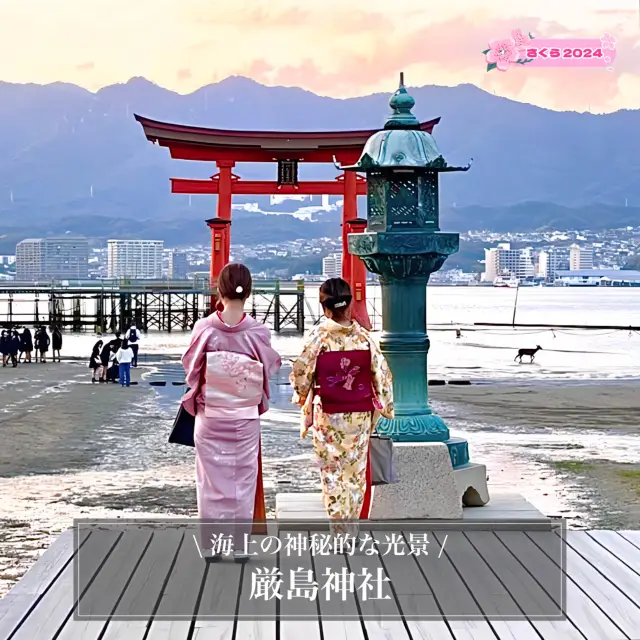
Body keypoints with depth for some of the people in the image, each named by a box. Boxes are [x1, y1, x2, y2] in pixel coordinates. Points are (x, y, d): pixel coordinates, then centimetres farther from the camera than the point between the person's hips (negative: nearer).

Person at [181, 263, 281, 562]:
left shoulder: (204, 329, -11)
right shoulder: (258, 332, -11)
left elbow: (191, 367, 3)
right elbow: (269, 370, 3)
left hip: (210, 417, 0)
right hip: (245, 418, 0)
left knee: (211, 480, 10)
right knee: (243, 479, 10)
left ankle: (210, 545, 15)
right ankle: (240, 545, 14)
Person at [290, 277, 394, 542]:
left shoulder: (318, 336, -12)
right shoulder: (364, 336, -6)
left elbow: (301, 373, -7)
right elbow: (382, 373, -1)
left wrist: (301, 396, 14)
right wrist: (385, 407, 12)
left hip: (328, 414, -2)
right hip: (360, 414, 2)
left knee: (332, 470, 7)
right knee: (356, 469, 15)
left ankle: (339, 527, 5)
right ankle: (352, 525, 21)